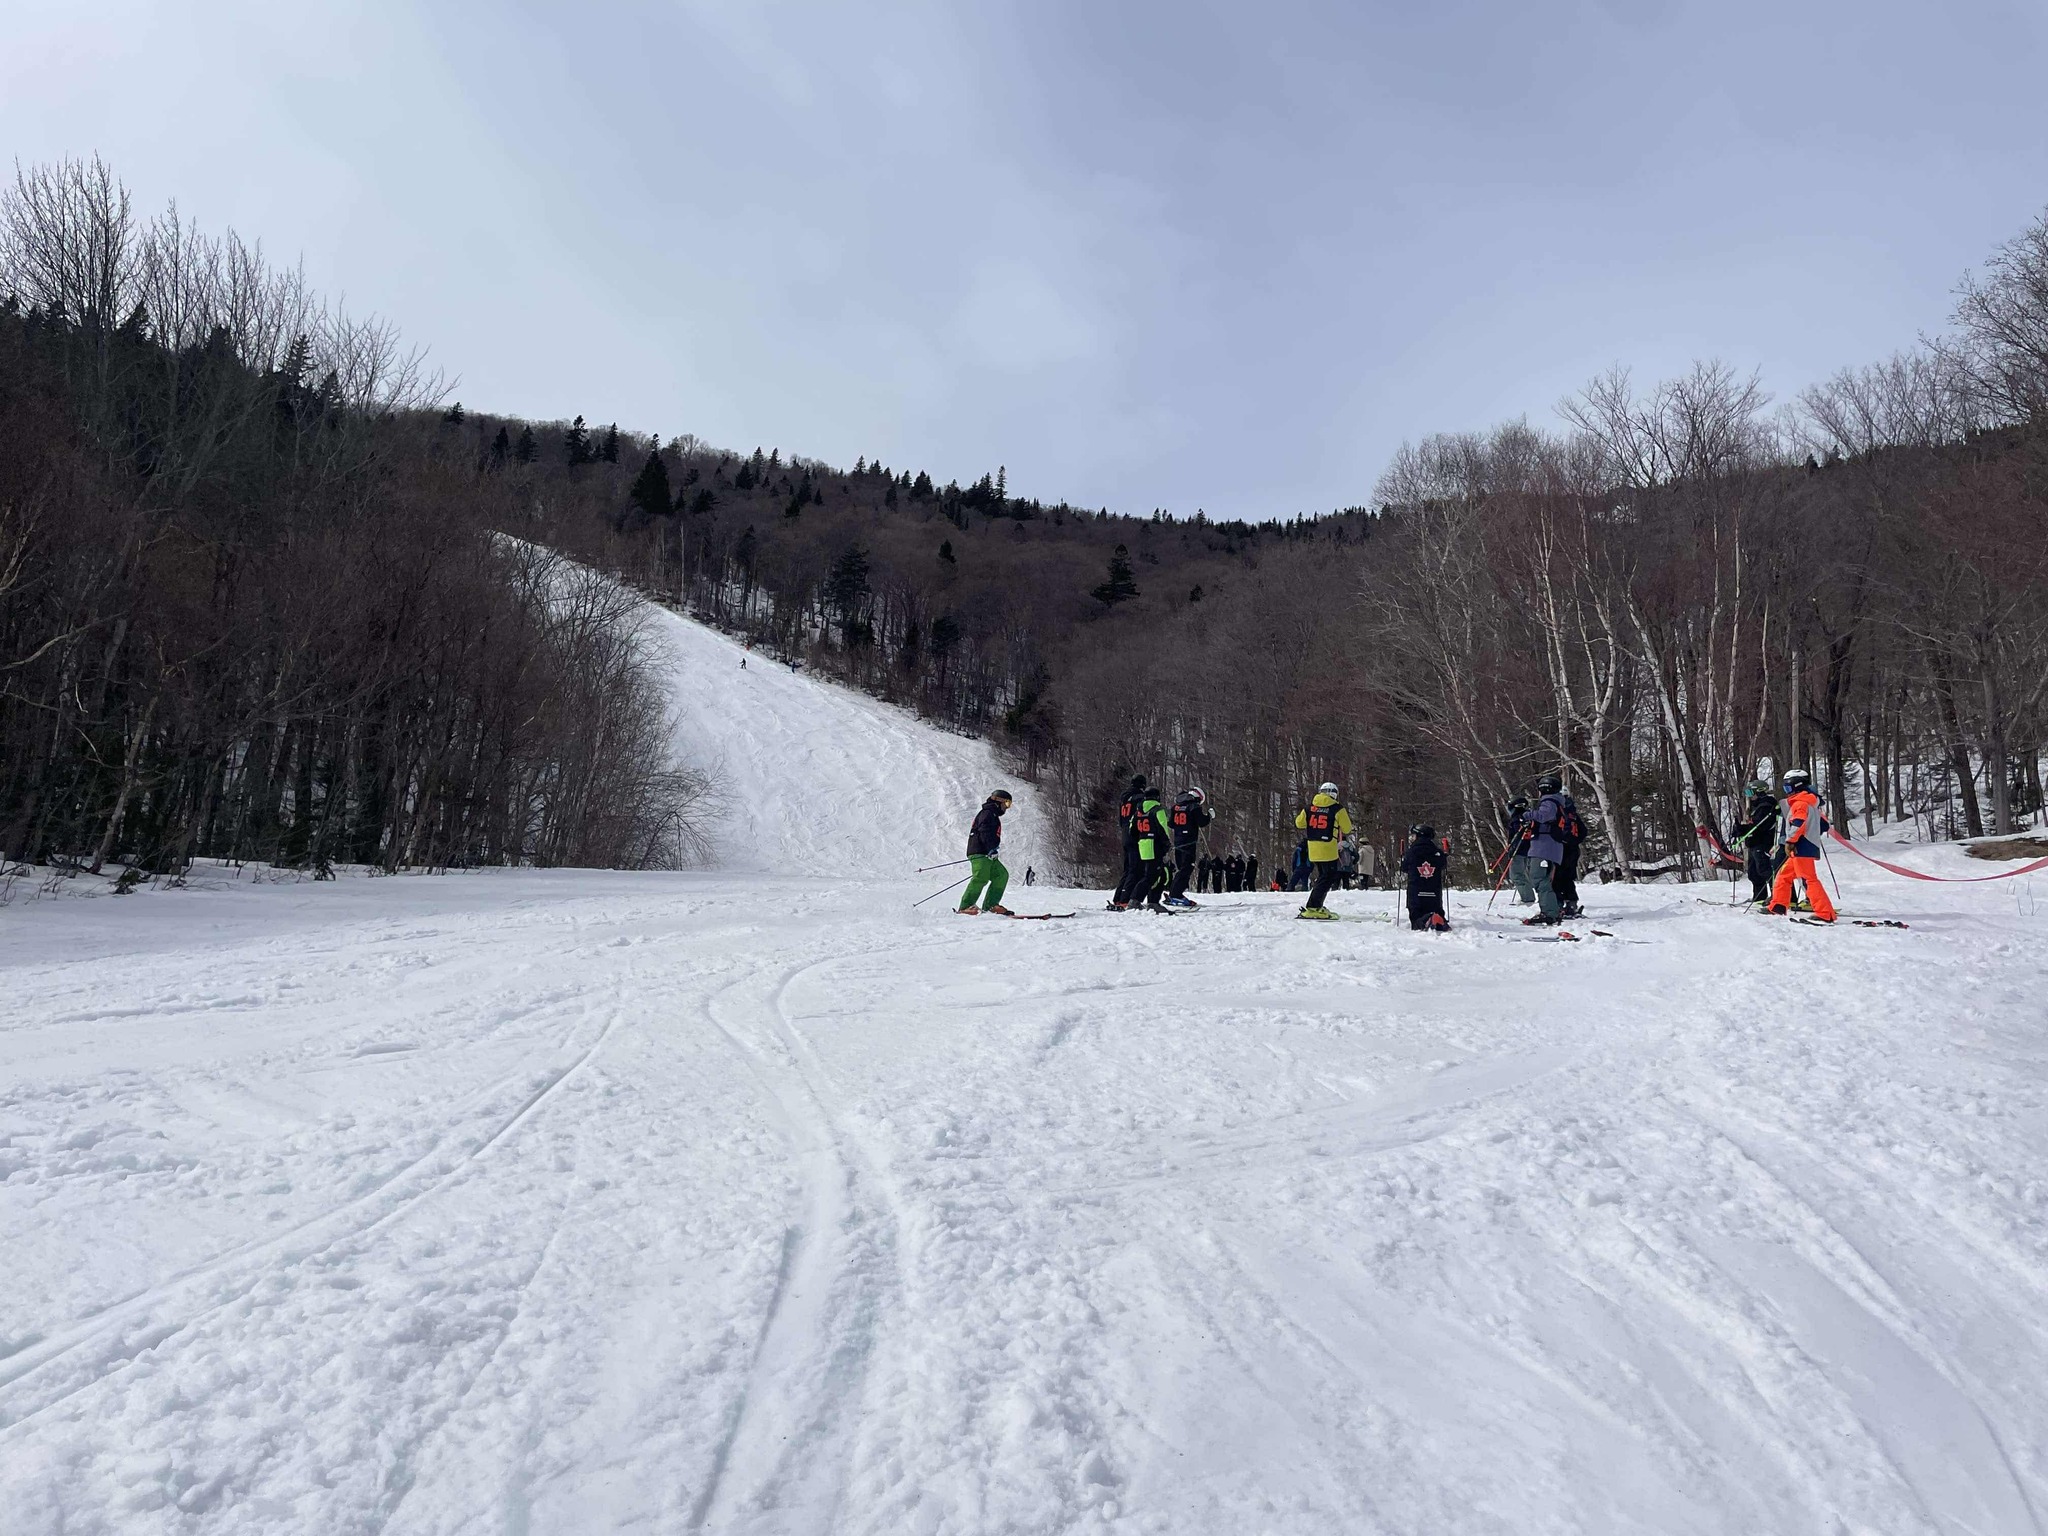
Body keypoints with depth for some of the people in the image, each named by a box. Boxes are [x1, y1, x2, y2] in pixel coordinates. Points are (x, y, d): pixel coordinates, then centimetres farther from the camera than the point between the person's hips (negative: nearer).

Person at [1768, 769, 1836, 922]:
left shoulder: (1800, 802, -9)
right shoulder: (1811, 802, 21)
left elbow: (1798, 823, -23)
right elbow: (1824, 824, 23)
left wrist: (1790, 841, -20)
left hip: (1802, 848, -10)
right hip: (1811, 846, 10)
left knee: (1809, 879, -13)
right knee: (1783, 875, 15)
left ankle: (1825, 914, -18)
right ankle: (1777, 908, 17)